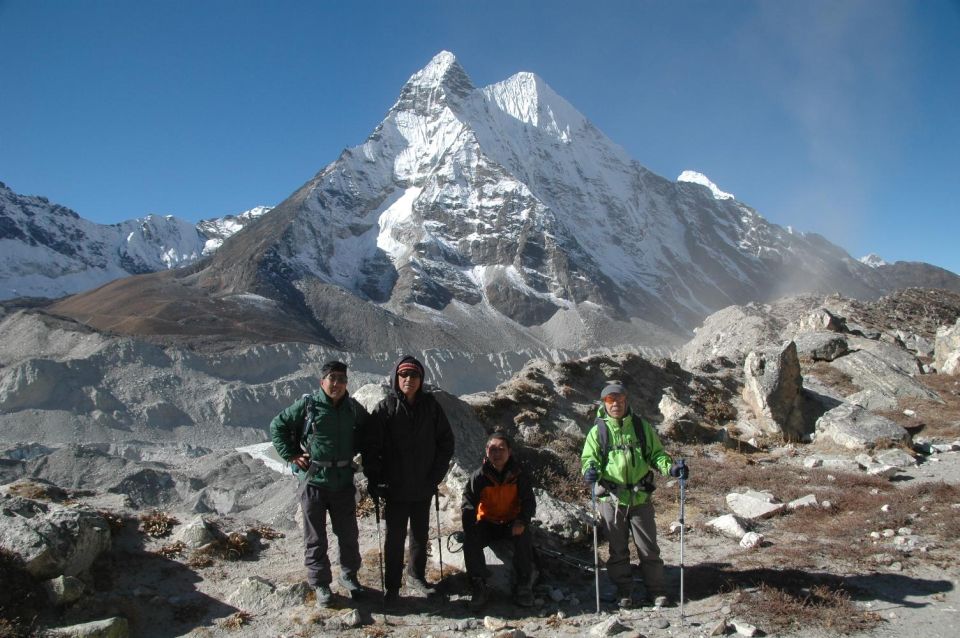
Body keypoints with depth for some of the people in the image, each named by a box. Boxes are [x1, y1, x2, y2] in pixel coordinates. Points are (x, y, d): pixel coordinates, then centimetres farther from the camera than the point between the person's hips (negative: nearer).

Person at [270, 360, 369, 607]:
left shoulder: (353, 409, 2)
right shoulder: (307, 405, -9)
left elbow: (367, 431, 21)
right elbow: (277, 425, 0)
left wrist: (353, 450, 8)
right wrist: (291, 455, -5)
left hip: (344, 480, 3)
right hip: (313, 479, -3)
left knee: (348, 533, 13)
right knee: (315, 537, 7)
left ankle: (349, 575, 33)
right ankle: (320, 583, 22)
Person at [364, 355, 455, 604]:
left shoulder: (431, 406, -2)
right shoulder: (385, 409, -9)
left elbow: (446, 442, 4)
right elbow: (372, 447, -7)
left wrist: (436, 474, -1)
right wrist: (374, 480, -12)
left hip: (424, 487, 3)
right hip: (395, 488, -3)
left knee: (420, 535, 17)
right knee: (395, 538, 7)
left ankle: (416, 576, 35)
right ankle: (392, 586, 20)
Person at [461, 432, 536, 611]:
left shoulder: (518, 475, -9)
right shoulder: (479, 476, -10)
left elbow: (529, 501, -8)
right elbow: (469, 502, -15)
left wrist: (522, 520, -29)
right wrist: (469, 524, -34)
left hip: (512, 522, 0)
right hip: (487, 523, 1)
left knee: (523, 536, -32)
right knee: (471, 541, -28)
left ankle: (523, 586, -16)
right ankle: (479, 588, -14)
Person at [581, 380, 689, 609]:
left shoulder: (641, 426, 6)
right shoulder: (598, 431, 2)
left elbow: (655, 453, 9)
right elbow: (589, 457, -1)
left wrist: (670, 467, -10)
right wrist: (590, 469, -24)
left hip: (640, 498, 1)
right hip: (611, 499, -1)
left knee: (649, 548, 7)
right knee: (618, 550, 10)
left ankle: (656, 590, 22)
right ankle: (624, 592, 23)